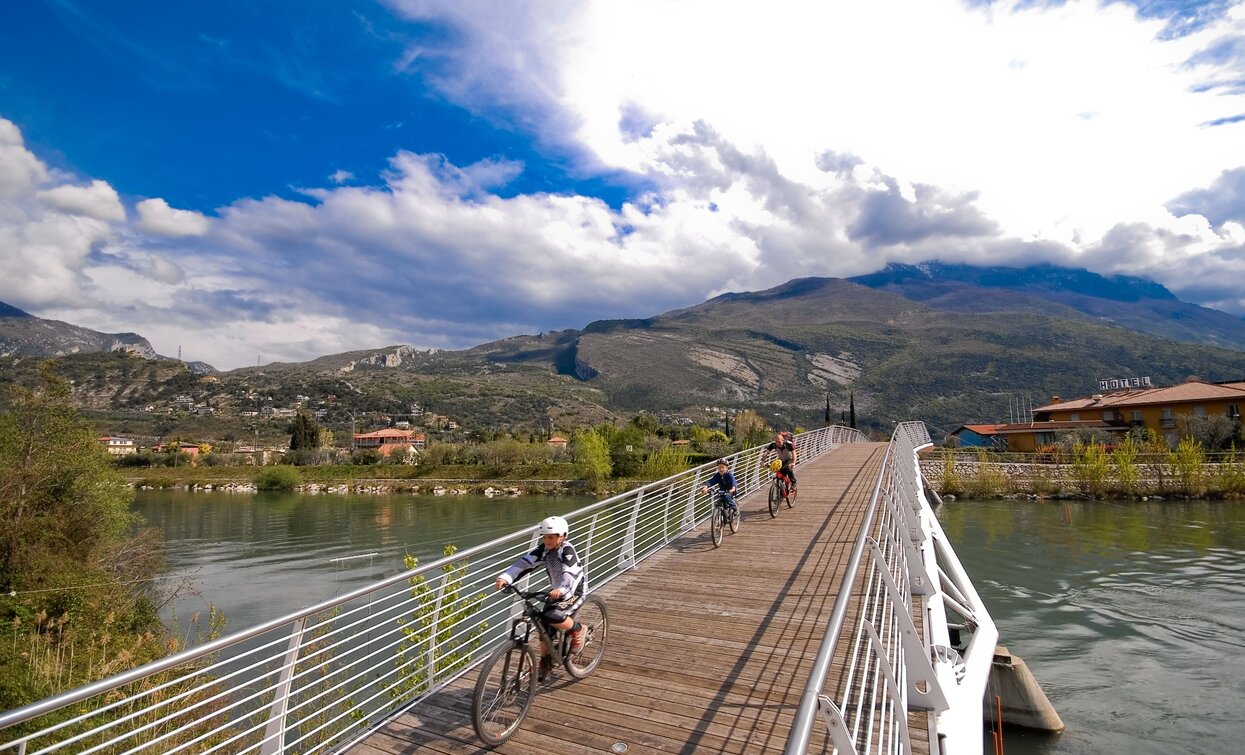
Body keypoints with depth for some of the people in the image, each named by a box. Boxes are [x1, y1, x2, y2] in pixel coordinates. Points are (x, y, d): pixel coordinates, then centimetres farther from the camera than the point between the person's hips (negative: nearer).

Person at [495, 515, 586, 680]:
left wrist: (561, 590, -60)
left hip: (573, 591, -7)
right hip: (556, 591, 7)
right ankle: (545, 663, 27)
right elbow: (525, 563, -19)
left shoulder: (567, 550, -25)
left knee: (553, 617, -28)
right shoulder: (544, 549, -7)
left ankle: (578, 630, 1)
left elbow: (570, 573, -40)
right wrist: (505, 577, -33)